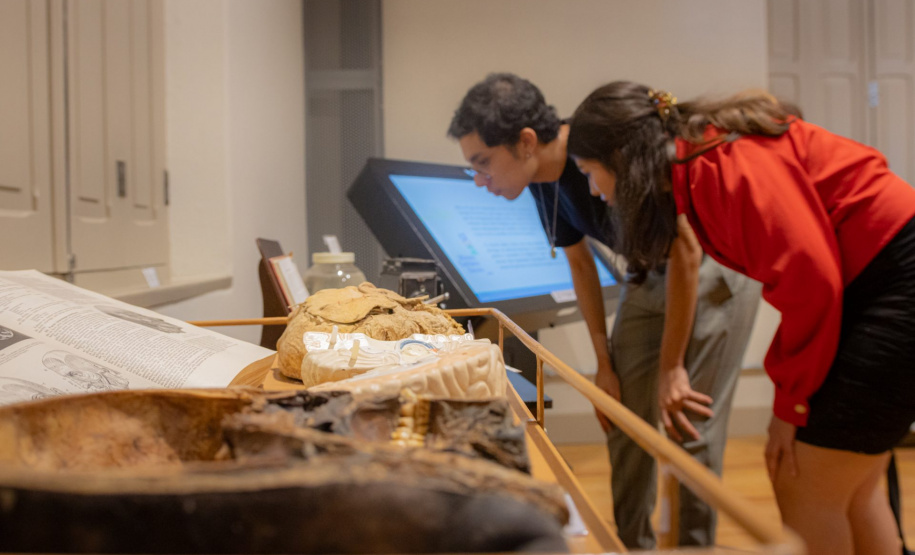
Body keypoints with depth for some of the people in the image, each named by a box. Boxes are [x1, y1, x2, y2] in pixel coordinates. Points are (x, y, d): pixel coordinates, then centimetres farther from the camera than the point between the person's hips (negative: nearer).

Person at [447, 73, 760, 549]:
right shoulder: (544, 180, -8)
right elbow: (579, 262, 7)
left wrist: (671, 367, -19)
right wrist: (604, 363, 6)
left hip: (714, 270, -7)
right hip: (651, 275, 7)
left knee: (688, 426, -8)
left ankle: (692, 546, 10)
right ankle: (632, 545, 23)